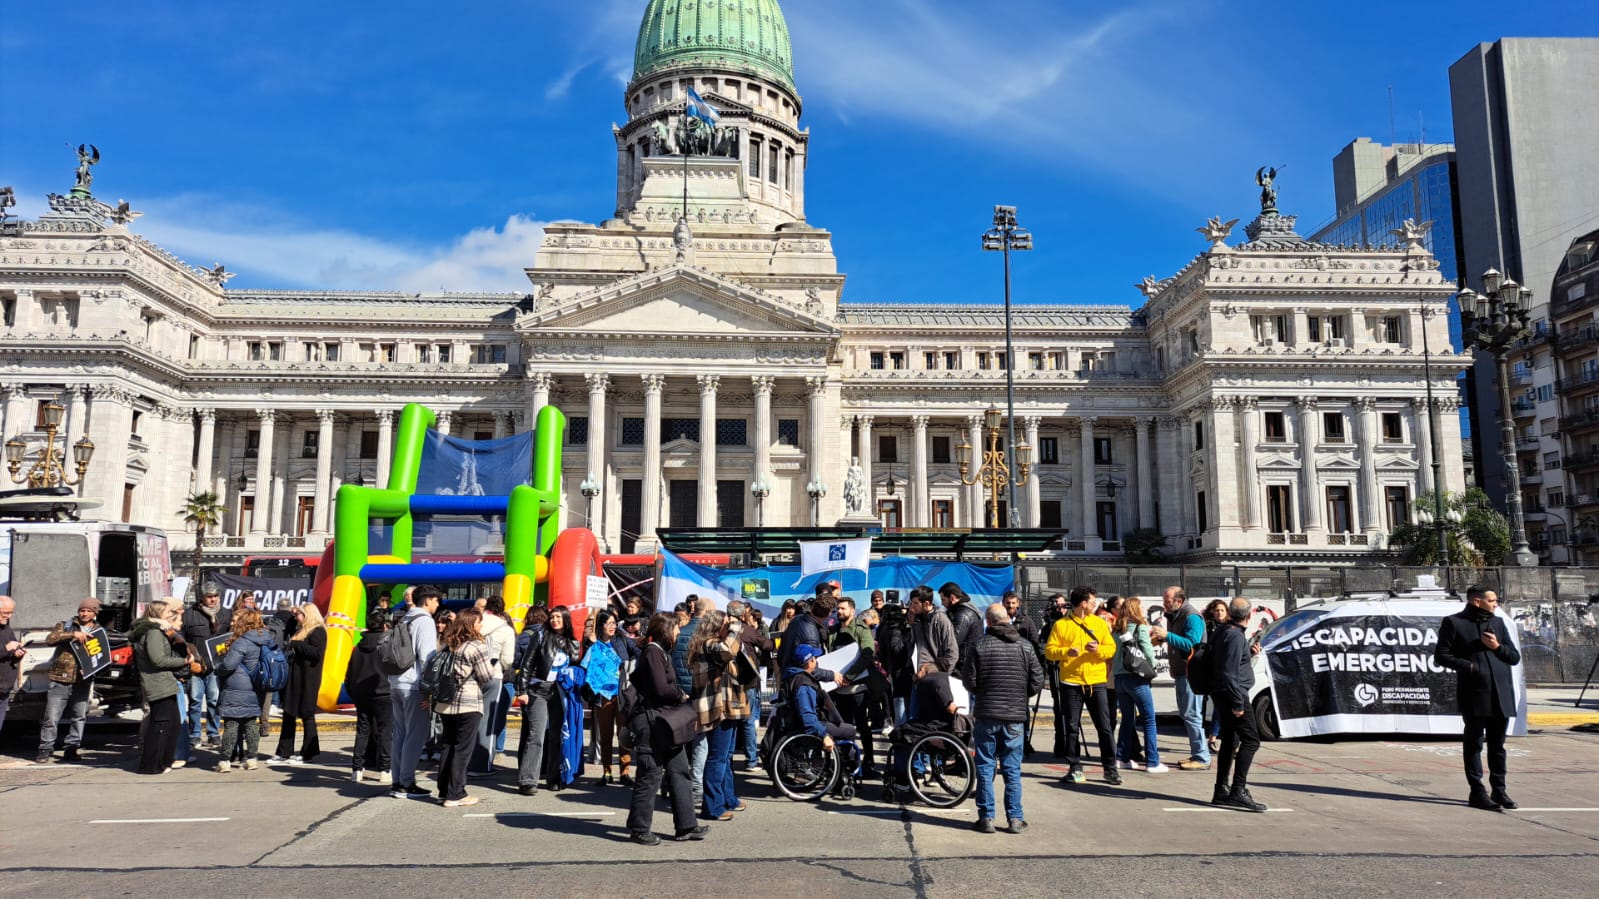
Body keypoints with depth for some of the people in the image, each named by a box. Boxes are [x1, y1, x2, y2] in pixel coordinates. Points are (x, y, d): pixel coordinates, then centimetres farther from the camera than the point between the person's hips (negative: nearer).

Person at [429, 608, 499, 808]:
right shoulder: (477, 647, -12)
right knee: (462, 750, 0)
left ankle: (444, 791, 20)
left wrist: (430, 696, 19)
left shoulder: (446, 644, 11)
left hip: (445, 704, 7)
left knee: (448, 747, 15)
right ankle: (455, 795, 3)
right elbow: (487, 678, -9)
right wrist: (496, 671, 11)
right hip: (468, 705, -7)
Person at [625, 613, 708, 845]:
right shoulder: (652, 652, -14)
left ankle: (685, 826, 14)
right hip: (652, 721, -10)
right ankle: (639, 828, 9)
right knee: (650, 775, -2)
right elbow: (661, 688, -21)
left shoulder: (661, 651, 16)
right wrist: (681, 696, -4)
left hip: (666, 721, 10)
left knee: (679, 772, 10)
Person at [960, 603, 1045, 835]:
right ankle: (1015, 819, 12)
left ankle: (986, 817, 8)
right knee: (1012, 770, 10)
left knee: (985, 769, 7)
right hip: (1015, 717, 2)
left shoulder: (980, 646, -8)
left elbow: (969, 681, -5)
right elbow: (1037, 682, 0)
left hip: (986, 715, -2)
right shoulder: (1025, 647, -1)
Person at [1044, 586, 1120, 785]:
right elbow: (1049, 650, -2)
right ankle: (1075, 768, 13)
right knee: (1072, 727, 4)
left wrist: (1098, 649, -13)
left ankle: (1110, 768, 10)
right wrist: (1066, 651, -19)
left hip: (1096, 682, 1)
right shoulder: (1061, 625, 1)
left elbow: (1111, 648, 6)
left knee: (1104, 726, 1)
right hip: (1071, 683, -1)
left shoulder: (1099, 623, 8)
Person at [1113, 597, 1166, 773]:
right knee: (1149, 720, 0)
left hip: (1119, 678, 6)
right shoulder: (1141, 627, -6)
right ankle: (1152, 762, -2)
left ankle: (1122, 758, 16)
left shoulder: (1117, 630, 10)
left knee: (1127, 719, 15)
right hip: (1137, 678, -6)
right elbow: (1148, 652, -10)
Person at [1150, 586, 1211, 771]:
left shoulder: (1192, 617, -16)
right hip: (1181, 673, 10)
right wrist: (1161, 638, 4)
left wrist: (1167, 635, -28)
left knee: (1192, 714, -8)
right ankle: (1196, 754, 21)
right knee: (1185, 714, 14)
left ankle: (1202, 758, -4)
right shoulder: (1175, 616, 14)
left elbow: (1192, 644, -26)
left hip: (1190, 673, -10)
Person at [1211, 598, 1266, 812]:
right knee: (1251, 740, -8)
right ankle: (1238, 791, -13)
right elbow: (1229, 672, -21)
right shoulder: (1236, 636, -17)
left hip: (1222, 695, 10)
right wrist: (1238, 703, -20)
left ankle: (1222, 791, 16)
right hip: (1233, 694, -10)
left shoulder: (1221, 632, 12)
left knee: (1230, 741, 13)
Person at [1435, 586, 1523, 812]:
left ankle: (1499, 791, 21)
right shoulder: (1453, 623, -1)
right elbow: (1441, 655, -3)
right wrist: (1468, 665, -15)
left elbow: (1515, 657, 15)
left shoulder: (1498, 623, 16)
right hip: (1474, 694, -5)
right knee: (1474, 743, 1)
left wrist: (1497, 647, -4)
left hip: (1501, 694, 5)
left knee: (1497, 744, 12)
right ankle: (1477, 793, 6)